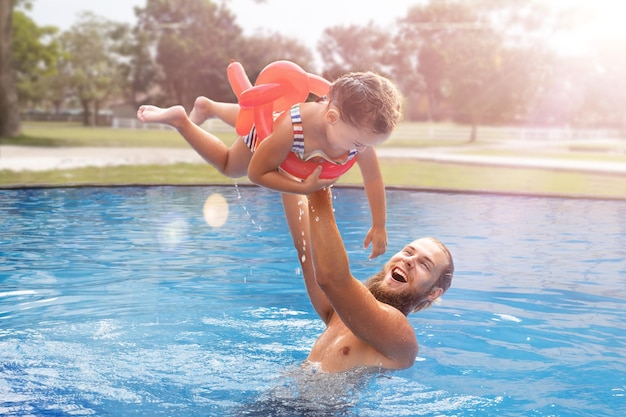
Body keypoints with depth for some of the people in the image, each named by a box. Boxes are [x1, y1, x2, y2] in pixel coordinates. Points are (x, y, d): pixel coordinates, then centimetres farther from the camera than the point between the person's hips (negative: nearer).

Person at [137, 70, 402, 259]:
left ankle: (208, 107, 56)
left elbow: (373, 178, -23)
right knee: (229, 167, 24)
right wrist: (304, 187, -45)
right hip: (265, 127, -5)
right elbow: (256, 172, -36)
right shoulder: (290, 129, -52)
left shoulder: (361, 130, -40)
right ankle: (180, 120, 33)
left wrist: (379, 226, -16)